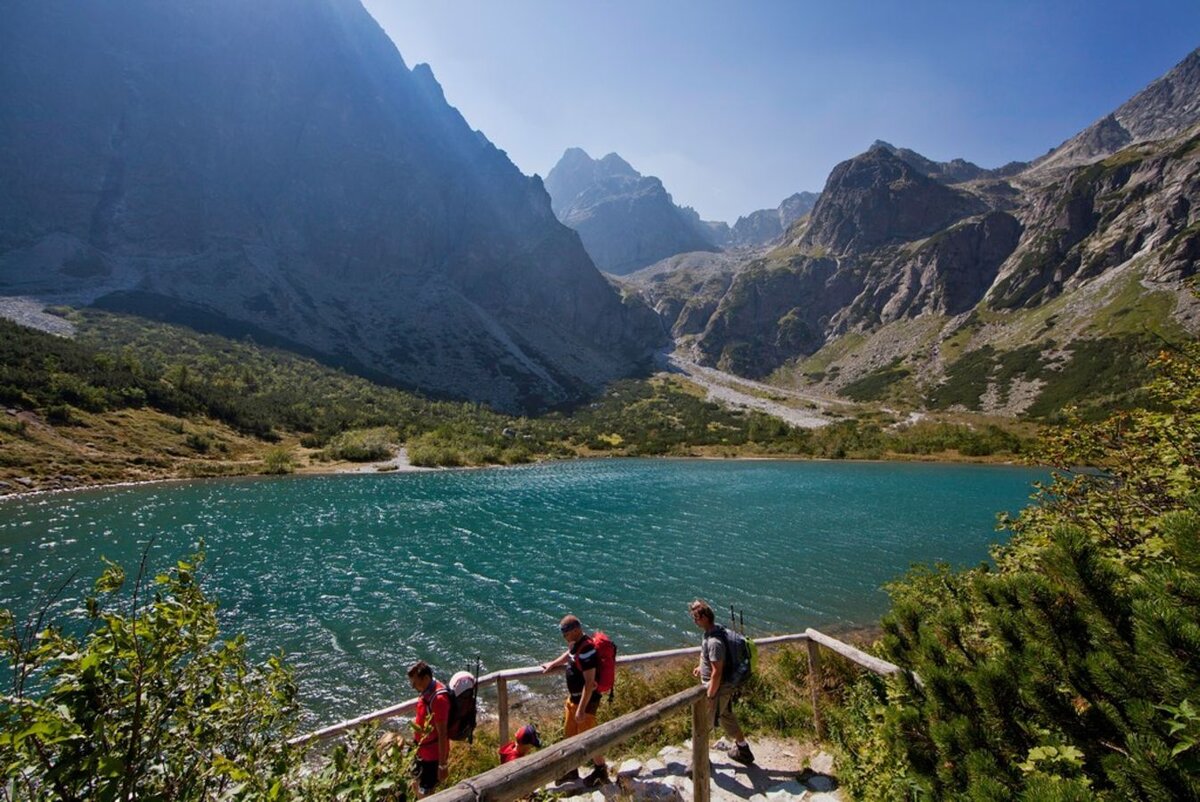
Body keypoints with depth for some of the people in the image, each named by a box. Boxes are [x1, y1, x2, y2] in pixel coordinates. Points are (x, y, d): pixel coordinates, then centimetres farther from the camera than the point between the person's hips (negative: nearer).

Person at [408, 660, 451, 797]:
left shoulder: (439, 699, -31)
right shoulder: (426, 691, -4)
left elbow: (442, 734, -26)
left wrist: (443, 765, -21)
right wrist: (417, 743, 17)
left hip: (433, 755, -8)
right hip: (422, 752, 8)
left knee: (425, 794, 4)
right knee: (418, 786, 24)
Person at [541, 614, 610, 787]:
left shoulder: (586, 649, -30)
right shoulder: (575, 643, -1)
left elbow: (589, 683, -29)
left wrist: (581, 709, -27)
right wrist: (553, 664, 22)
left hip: (585, 700, -9)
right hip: (573, 698, 9)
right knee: (570, 734, 21)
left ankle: (601, 771, 27)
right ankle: (572, 770, 39)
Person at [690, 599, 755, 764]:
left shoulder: (714, 641, -34)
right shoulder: (716, 628, -5)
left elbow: (717, 672, -29)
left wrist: (710, 697, -20)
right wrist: (702, 667, 22)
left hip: (717, 688, -9)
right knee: (726, 716, 27)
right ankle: (743, 750, 45)